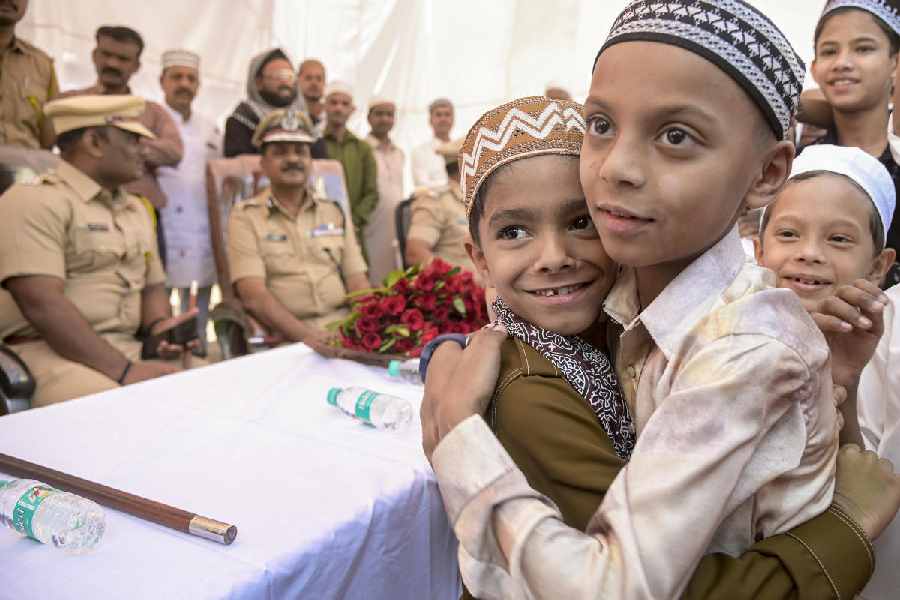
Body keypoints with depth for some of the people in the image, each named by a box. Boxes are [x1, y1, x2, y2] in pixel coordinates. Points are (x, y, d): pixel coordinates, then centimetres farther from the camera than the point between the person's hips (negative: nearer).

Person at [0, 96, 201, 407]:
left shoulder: (136, 209, 18)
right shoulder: (34, 201, -7)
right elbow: (42, 304, -18)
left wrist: (159, 327, -2)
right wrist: (124, 371, -25)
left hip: (126, 349, 7)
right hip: (47, 352, -7)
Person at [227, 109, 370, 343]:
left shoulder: (335, 212, 16)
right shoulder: (245, 217, 4)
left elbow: (357, 282, 9)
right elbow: (254, 296, -8)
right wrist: (305, 335, -21)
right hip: (286, 337, -3)